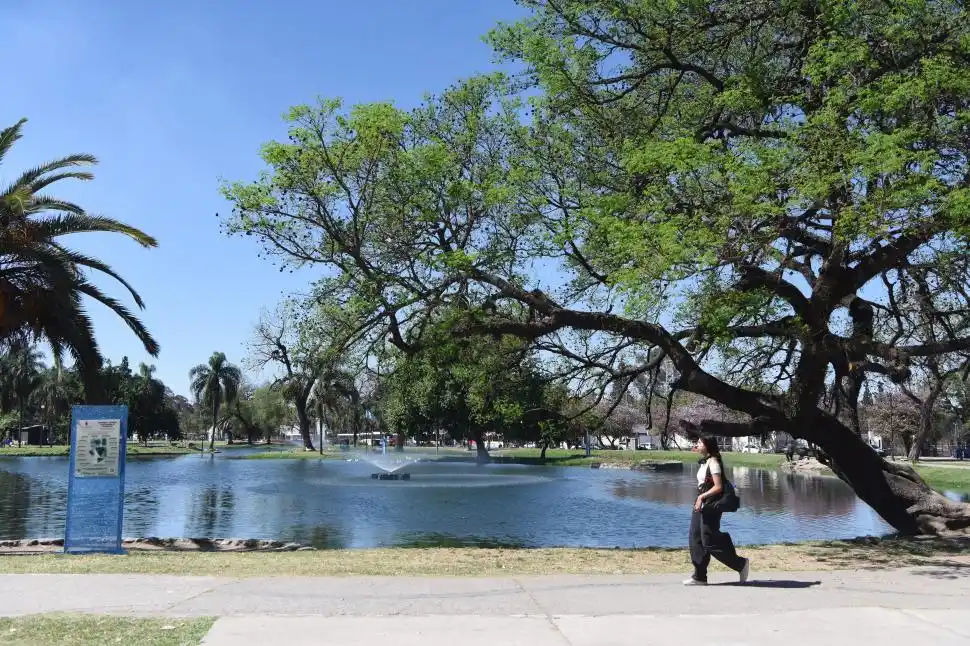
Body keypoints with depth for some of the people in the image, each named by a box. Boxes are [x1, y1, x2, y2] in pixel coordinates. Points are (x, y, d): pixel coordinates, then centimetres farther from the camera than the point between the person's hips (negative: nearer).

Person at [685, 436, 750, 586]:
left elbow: (718, 487, -20)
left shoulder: (713, 462, -14)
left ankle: (741, 564, 7)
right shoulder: (705, 462, 14)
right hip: (701, 506, 10)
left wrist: (702, 496, -19)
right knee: (695, 540, 7)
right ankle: (699, 576, 11)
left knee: (709, 542, -7)